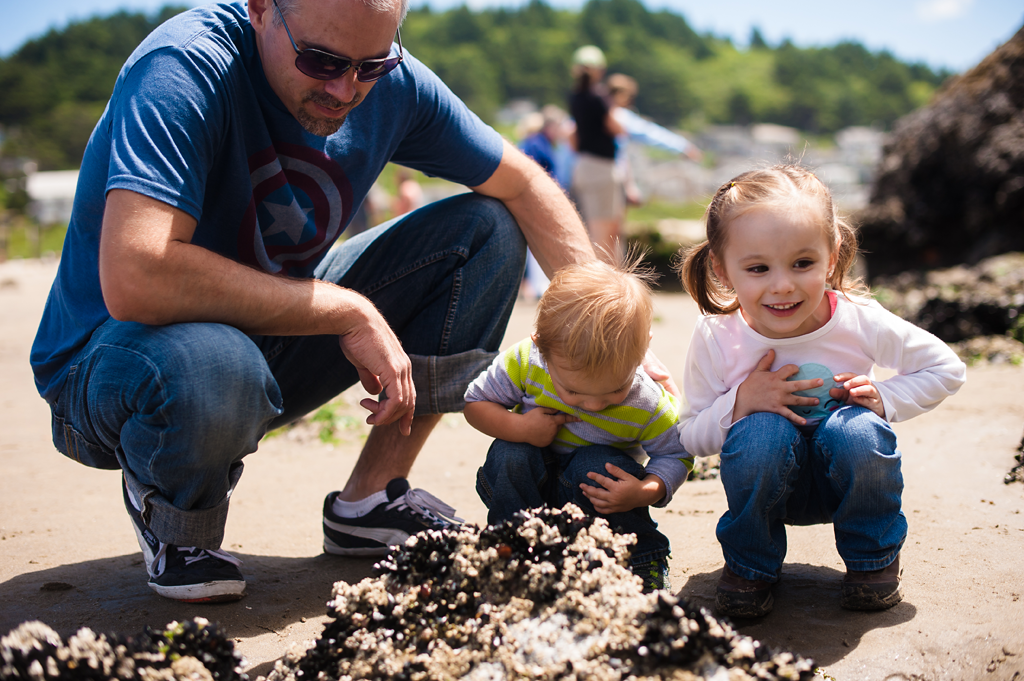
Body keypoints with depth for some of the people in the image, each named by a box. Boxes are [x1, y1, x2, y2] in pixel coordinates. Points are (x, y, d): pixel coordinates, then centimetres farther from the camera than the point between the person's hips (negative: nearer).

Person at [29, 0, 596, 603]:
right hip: (114, 360, -6)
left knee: (487, 229, -4)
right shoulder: (185, 70, -28)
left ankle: (370, 499, 2)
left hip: (271, 336, 6)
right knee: (208, 368, -43)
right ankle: (175, 518, -4)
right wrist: (351, 314, -33)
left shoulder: (394, 83, -9)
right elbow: (133, 281, -40)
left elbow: (525, 186, 2)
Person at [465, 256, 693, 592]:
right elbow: (476, 402, -12)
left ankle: (641, 557, -13)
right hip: (531, 484, 1)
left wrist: (645, 493, -32)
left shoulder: (647, 405, -26)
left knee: (598, 467, -33)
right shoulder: (524, 362, -26)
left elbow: (677, 454, -12)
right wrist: (518, 426, -31)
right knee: (509, 455, -30)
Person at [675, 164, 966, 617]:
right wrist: (740, 403, -29)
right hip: (768, 479, -1)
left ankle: (874, 558, -2)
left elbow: (947, 369, -2)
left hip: (847, 477, 1)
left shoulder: (858, 321, -18)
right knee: (763, 433, -34)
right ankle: (750, 565, -6)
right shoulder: (716, 339, -20)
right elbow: (690, 439, -11)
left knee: (858, 430, -32)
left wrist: (885, 399, -19)